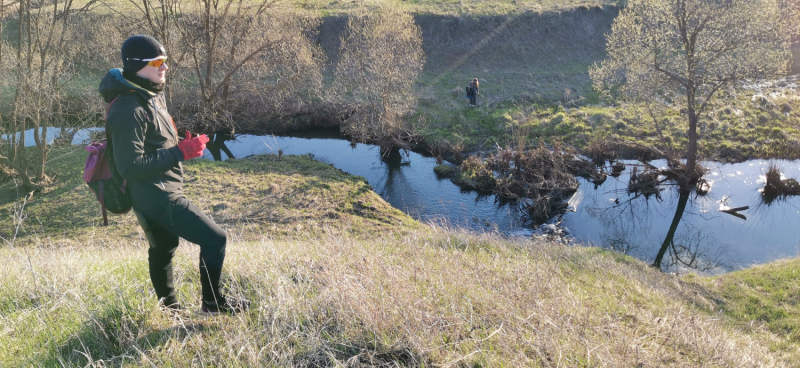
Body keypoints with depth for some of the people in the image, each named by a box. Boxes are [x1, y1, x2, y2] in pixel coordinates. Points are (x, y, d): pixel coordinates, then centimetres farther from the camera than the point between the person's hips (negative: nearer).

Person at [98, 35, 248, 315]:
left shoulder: (151, 97, 9)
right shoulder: (128, 110, -23)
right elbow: (130, 166, -26)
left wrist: (184, 145, 6)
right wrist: (180, 152, -26)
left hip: (158, 192, 11)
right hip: (155, 196, -11)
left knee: (163, 248, 24)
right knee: (215, 239, -8)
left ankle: (168, 308, 42)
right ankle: (212, 303, 7)